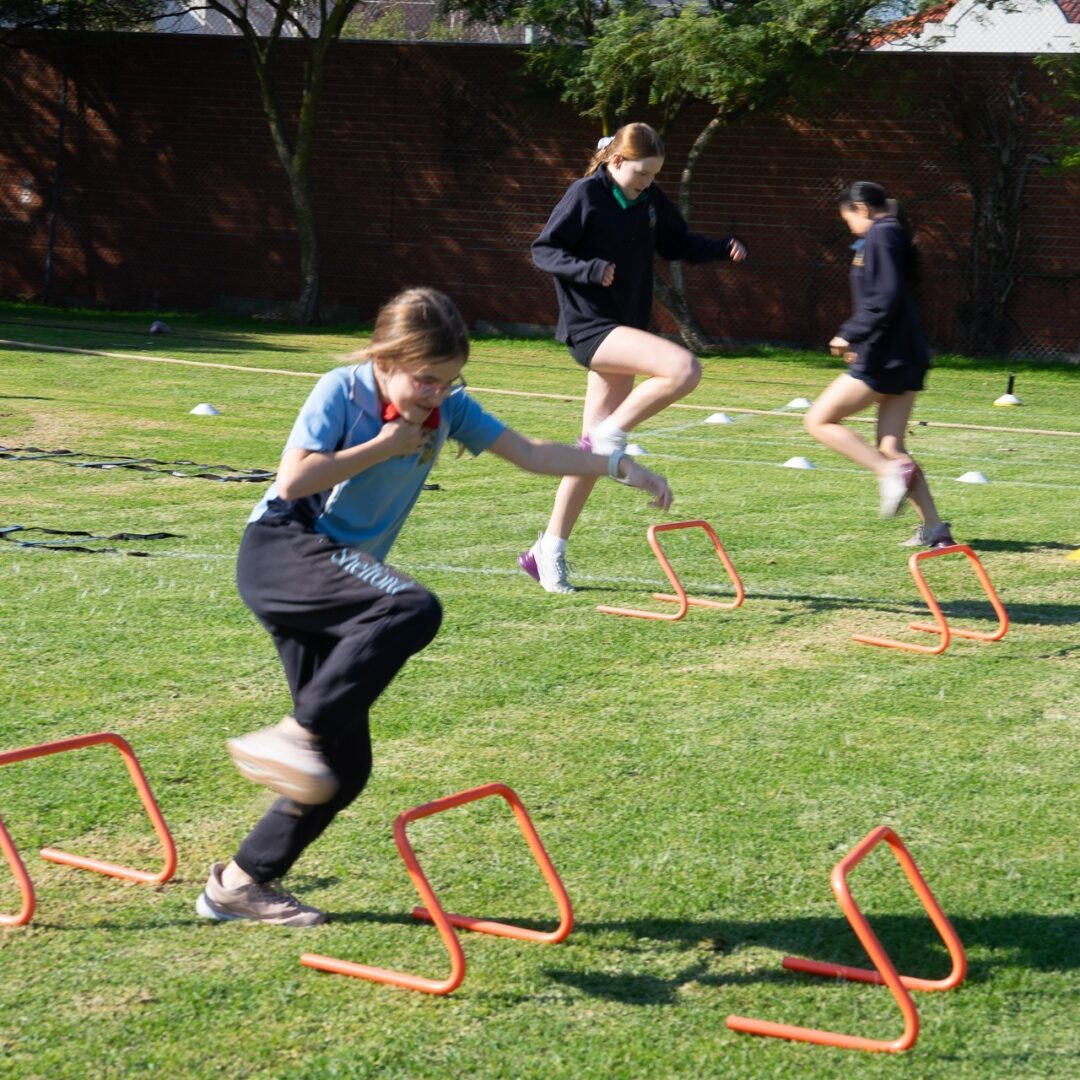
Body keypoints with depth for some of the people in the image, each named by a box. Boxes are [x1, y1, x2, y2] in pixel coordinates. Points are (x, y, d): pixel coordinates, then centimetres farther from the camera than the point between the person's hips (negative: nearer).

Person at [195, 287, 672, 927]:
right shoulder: (342, 391, -9)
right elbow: (293, 480, -19)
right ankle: (293, 736, -35)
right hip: (281, 550, -7)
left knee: (345, 767, 3)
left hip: (333, 576, 7)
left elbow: (531, 454, 10)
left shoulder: (449, 409, 7)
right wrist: (384, 446, -13)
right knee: (412, 609, -34)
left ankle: (242, 883, 15)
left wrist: (618, 466, 3)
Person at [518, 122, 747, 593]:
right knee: (684, 368, -27)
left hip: (626, 330, 7)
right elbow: (542, 250, -7)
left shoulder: (651, 200, 9)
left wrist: (724, 248, 4)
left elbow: (679, 244, 22)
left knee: (595, 447, 7)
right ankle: (609, 437, -12)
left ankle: (550, 550, 14)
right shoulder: (585, 195, -9)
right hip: (590, 326, -7)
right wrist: (587, 268, -24)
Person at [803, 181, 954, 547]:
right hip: (907, 358, 10)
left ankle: (893, 470, -13)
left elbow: (884, 299, -21)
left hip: (882, 359, -10)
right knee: (890, 446, 10)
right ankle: (934, 528, 6)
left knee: (819, 420, -3)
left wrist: (851, 335, -13)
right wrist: (857, 335, 16)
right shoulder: (896, 237, 18)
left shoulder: (879, 237, -11)